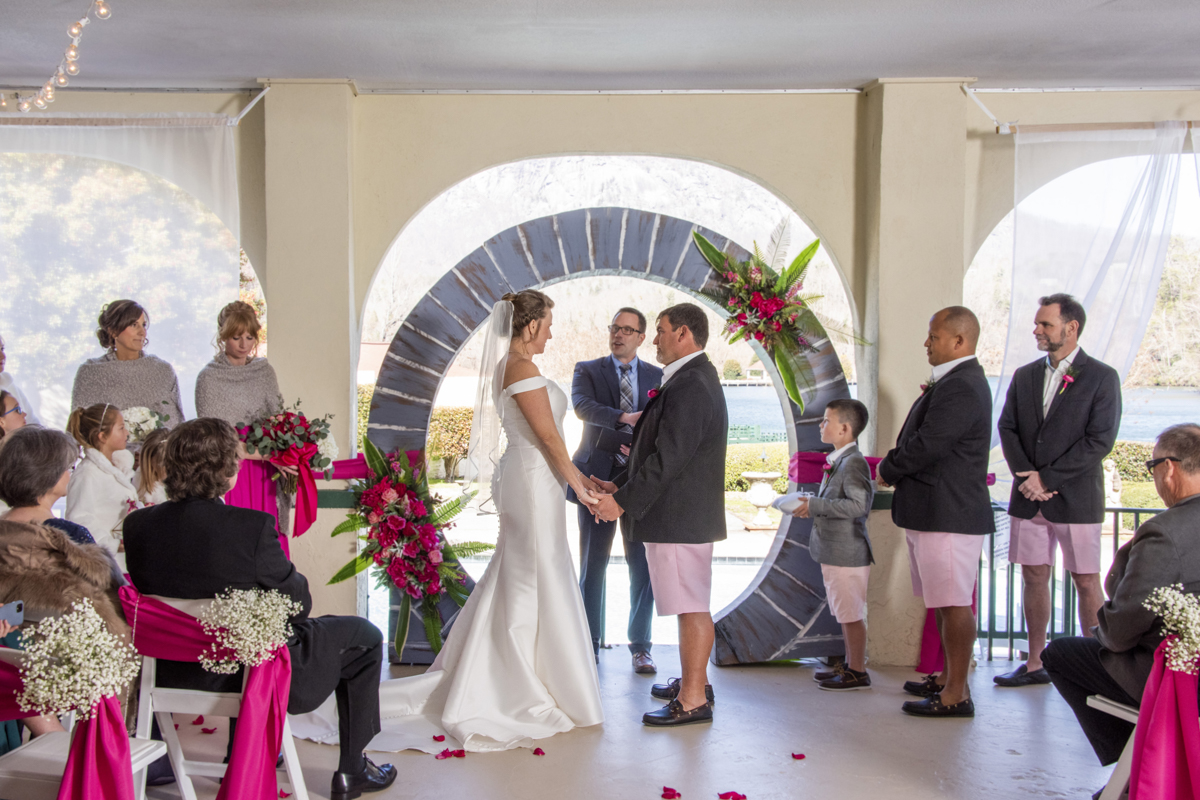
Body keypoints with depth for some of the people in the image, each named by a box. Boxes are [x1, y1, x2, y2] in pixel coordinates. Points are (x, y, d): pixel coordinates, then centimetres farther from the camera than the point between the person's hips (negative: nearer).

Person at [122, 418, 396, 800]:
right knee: (364, 637, 16)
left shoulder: (137, 524, -11)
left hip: (177, 673, 7)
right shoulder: (252, 526, -28)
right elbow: (296, 603, -17)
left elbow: (147, 592, 4)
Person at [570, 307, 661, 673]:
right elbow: (582, 406, -14)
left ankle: (640, 646, 15)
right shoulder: (587, 370, 6)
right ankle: (589, 645, 14)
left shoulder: (657, 377, 11)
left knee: (642, 566, 3)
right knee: (592, 565, 4)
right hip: (599, 478, -1)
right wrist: (625, 417, -28)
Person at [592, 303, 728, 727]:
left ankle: (693, 700, 6)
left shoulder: (690, 386, -20)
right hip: (684, 515, 11)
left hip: (680, 516, -11)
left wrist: (623, 502, -18)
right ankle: (693, 681, 32)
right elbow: (661, 450, 17)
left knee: (691, 605, -2)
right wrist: (618, 484, 13)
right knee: (690, 603, 19)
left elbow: (669, 458, -24)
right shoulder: (693, 379, 15)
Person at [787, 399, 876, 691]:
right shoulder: (838, 461, 14)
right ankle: (850, 664, 29)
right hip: (834, 553, 10)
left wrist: (815, 505, -24)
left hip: (848, 554, -10)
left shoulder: (854, 462, -18)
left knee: (851, 614, 0)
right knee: (844, 614, 18)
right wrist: (812, 506, 9)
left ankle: (858, 672, 10)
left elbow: (858, 504, -28)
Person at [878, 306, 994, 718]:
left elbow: (926, 446, -22)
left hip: (949, 512, -11)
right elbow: (926, 438, 19)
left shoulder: (960, 388, -19)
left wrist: (887, 470, -6)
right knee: (945, 603, 18)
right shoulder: (956, 382, 17)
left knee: (954, 604, -4)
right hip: (935, 511, 11)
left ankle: (956, 695, 4)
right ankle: (949, 678, 29)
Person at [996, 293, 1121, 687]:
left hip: (1076, 498, -5)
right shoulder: (1024, 376, 11)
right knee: (1034, 578, 10)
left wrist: (1048, 478, -14)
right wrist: (1026, 477, -9)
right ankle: (1035, 664, 19)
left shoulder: (1101, 377, -4)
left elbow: (1100, 441, -12)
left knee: (1086, 581, 2)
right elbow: (1007, 429, 6)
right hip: (1028, 499, 5)